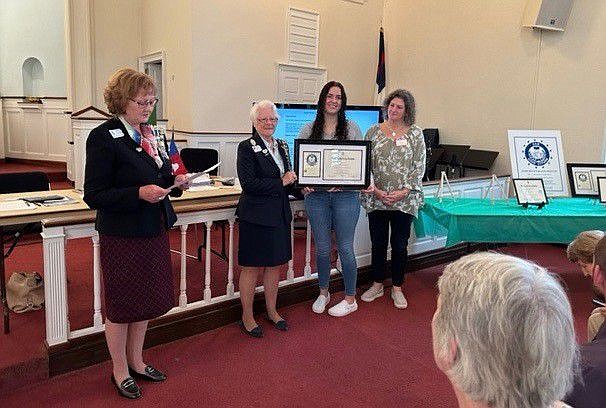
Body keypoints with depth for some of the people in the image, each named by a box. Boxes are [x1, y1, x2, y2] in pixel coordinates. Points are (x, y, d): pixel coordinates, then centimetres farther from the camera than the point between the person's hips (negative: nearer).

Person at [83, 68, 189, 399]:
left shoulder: (148, 134, 8)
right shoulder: (103, 137, -14)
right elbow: (94, 195, -17)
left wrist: (173, 182, -3)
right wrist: (139, 193, -26)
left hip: (153, 231, 7)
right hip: (122, 236, -7)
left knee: (147, 300, 17)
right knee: (122, 305, 9)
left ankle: (135, 361, 37)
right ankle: (120, 370, 29)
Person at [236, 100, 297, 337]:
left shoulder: (281, 146, 12)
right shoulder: (247, 147, -9)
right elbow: (248, 184, -19)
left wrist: (293, 180, -1)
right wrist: (280, 183, -15)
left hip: (280, 215, 7)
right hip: (256, 215, -6)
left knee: (275, 264, 15)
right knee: (252, 266, 4)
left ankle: (272, 311, 31)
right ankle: (247, 317, 18)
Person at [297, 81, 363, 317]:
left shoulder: (352, 128, 4)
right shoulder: (309, 129, 7)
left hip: (345, 195, -2)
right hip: (316, 195, 2)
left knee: (345, 247, 3)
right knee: (322, 248, 10)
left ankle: (350, 299, 19)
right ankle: (323, 293, 31)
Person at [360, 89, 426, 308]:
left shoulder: (416, 133, 2)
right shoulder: (374, 131, 5)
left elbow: (419, 166, -1)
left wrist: (404, 192, -11)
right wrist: (375, 190, -9)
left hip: (405, 199, -1)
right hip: (376, 198, 1)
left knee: (400, 244, 7)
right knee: (378, 243, 10)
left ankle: (397, 288, 23)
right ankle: (377, 285, 27)